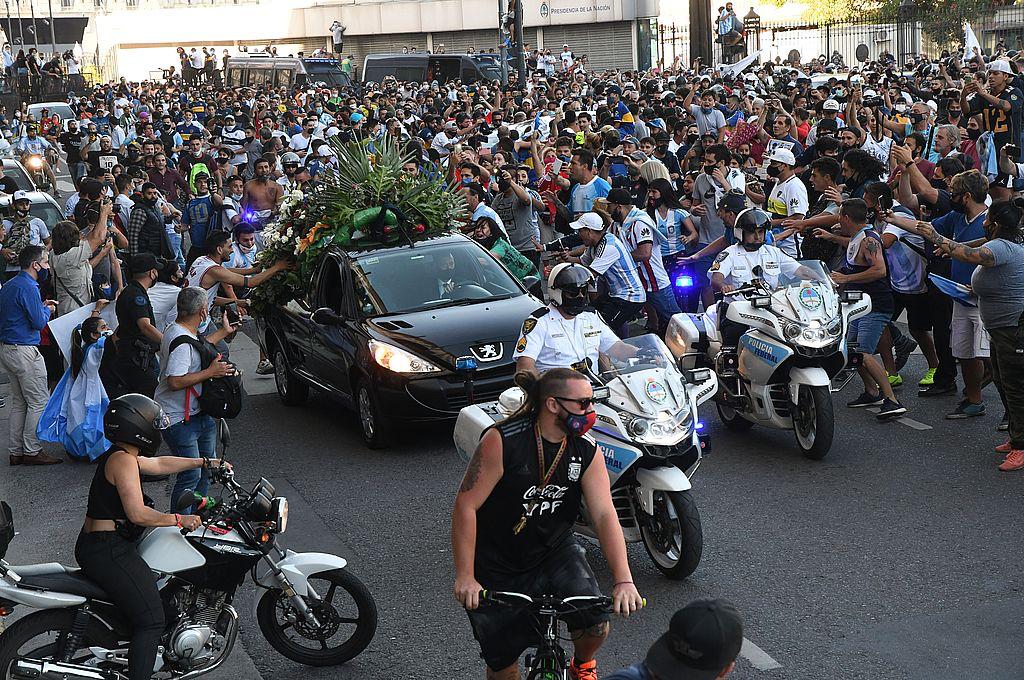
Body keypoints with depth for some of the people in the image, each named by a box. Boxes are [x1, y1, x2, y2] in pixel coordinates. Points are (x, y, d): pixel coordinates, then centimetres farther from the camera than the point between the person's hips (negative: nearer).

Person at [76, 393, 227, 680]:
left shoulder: (119, 456, 13)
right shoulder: (123, 460, -18)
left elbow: (159, 464, 28)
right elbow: (138, 513, -25)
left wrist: (205, 462, 31)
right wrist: (180, 520, -16)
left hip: (93, 545, 11)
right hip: (107, 551, -11)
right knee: (151, 620, -16)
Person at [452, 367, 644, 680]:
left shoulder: (587, 451, -9)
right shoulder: (503, 441, -21)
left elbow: (605, 515, -16)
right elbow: (466, 505, -20)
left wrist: (624, 580, -28)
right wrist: (465, 577, -23)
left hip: (555, 551, 3)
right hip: (497, 563, -3)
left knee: (596, 625, -16)